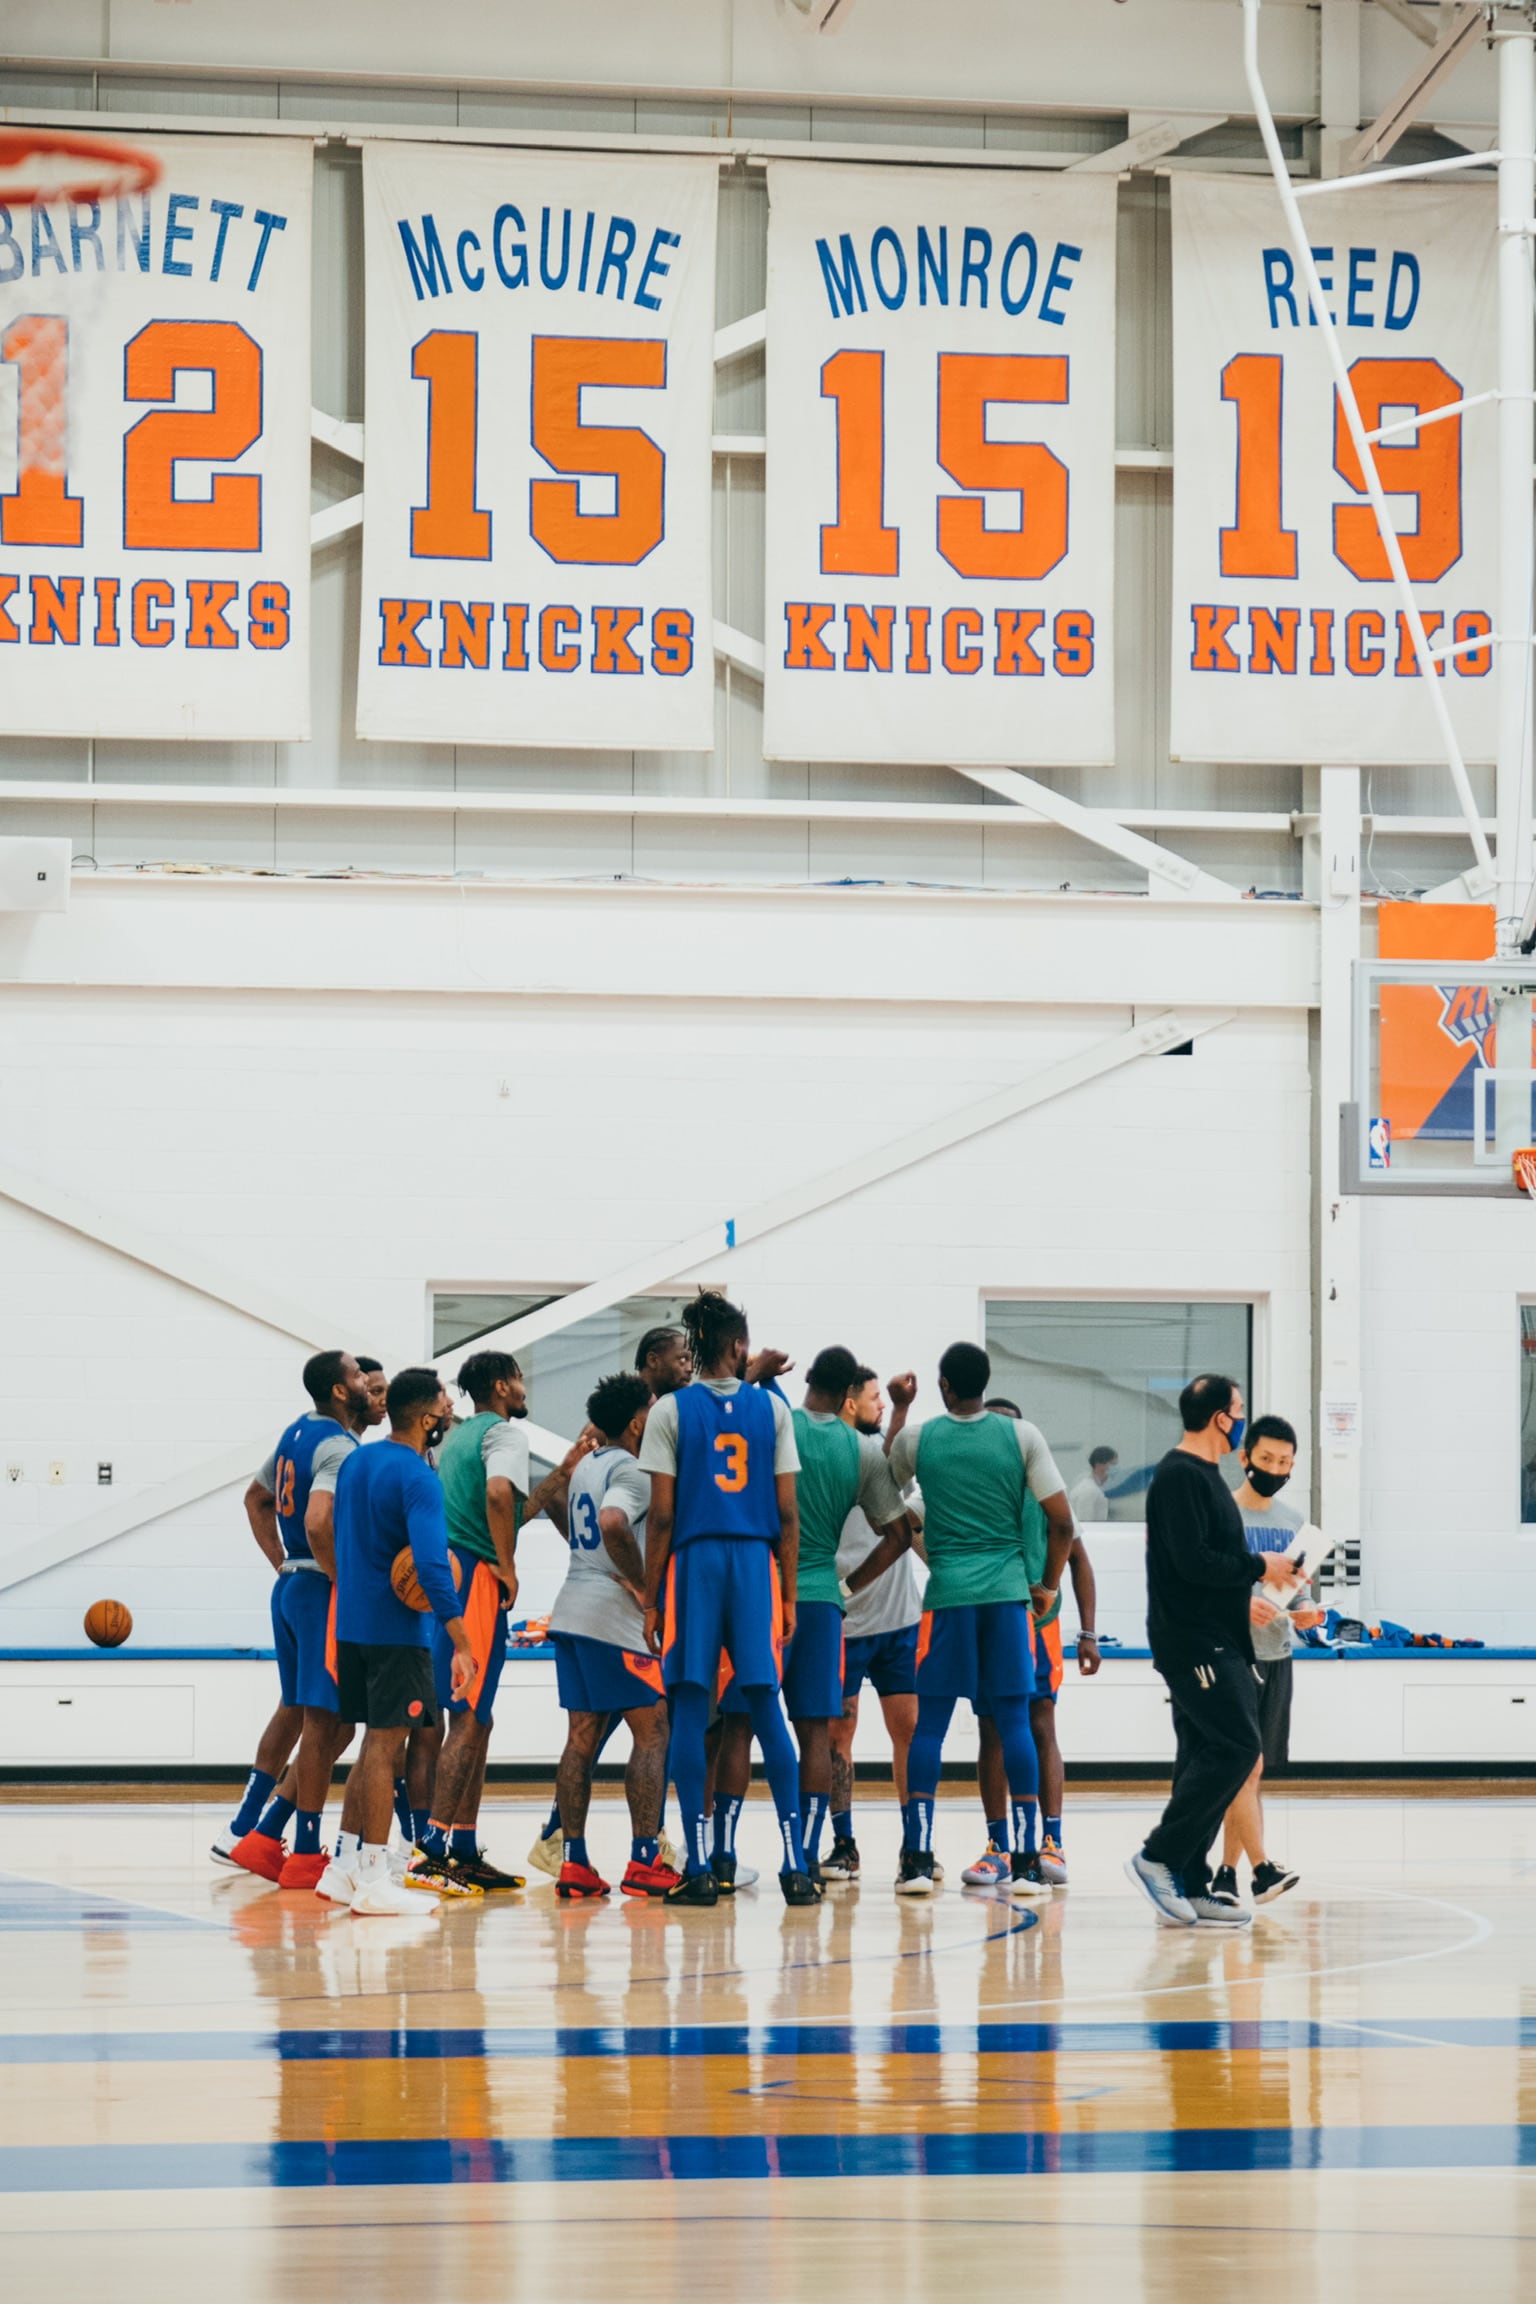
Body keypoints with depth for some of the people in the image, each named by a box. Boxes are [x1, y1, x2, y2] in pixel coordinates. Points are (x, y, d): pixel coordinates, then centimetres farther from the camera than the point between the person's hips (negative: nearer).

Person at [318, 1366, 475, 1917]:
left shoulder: (356, 1462, 10)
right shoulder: (417, 1477, -17)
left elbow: (339, 1540, 19)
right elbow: (431, 1566, -25)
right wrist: (462, 1644, -26)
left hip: (351, 1622, 8)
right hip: (396, 1629, -8)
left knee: (378, 1746, 17)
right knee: (385, 1748, -4)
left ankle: (344, 1866, 19)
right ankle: (373, 1881, -3)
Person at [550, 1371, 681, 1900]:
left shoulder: (584, 1467, 17)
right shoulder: (631, 1470, -11)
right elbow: (613, 1522, -29)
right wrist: (642, 1584, -20)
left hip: (572, 1611, 9)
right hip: (614, 1617, -9)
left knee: (582, 1737, 7)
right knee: (652, 1733, -2)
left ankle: (574, 1864, 3)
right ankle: (644, 1861, -5)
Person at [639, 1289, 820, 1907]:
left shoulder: (670, 1410, 0)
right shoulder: (772, 1407, 5)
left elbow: (662, 1516, -3)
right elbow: (787, 1513, 4)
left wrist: (650, 1601, 1)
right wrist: (788, 1595, 9)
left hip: (692, 1561, -2)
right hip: (755, 1561, 2)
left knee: (689, 1712, 2)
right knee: (767, 1710, 6)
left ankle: (698, 1867, -2)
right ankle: (795, 1865, 2)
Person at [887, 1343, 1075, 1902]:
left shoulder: (916, 1439, 1)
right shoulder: (1021, 1435, 1)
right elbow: (1061, 1521, -2)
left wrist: (899, 1408, 34)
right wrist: (1048, 1584, 13)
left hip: (946, 1593, 0)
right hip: (1009, 1592, 0)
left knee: (930, 1723, 4)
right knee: (1014, 1720, 3)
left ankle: (917, 1857, -3)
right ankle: (1024, 1861, 0)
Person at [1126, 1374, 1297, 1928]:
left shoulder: (1203, 1476, 19)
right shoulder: (1180, 1476, -13)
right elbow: (1193, 1561, -22)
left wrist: (1249, 1589, 9)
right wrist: (1259, 1565, -11)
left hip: (1213, 1642, 11)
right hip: (1193, 1642, -11)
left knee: (1205, 1754, 8)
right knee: (1235, 1744, -15)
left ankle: (1190, 1884, 9)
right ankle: (1159, 1856, -12)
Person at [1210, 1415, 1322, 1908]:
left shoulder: (1292, 1521, 13)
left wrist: (1304, 1609, -4)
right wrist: (1239, 1604, -24)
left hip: (1276, 1655, 6)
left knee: (1250, 1772, 6)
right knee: (1245, 1764, -14)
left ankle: (1227, 1872, 11)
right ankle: (1261, 1869, -17)